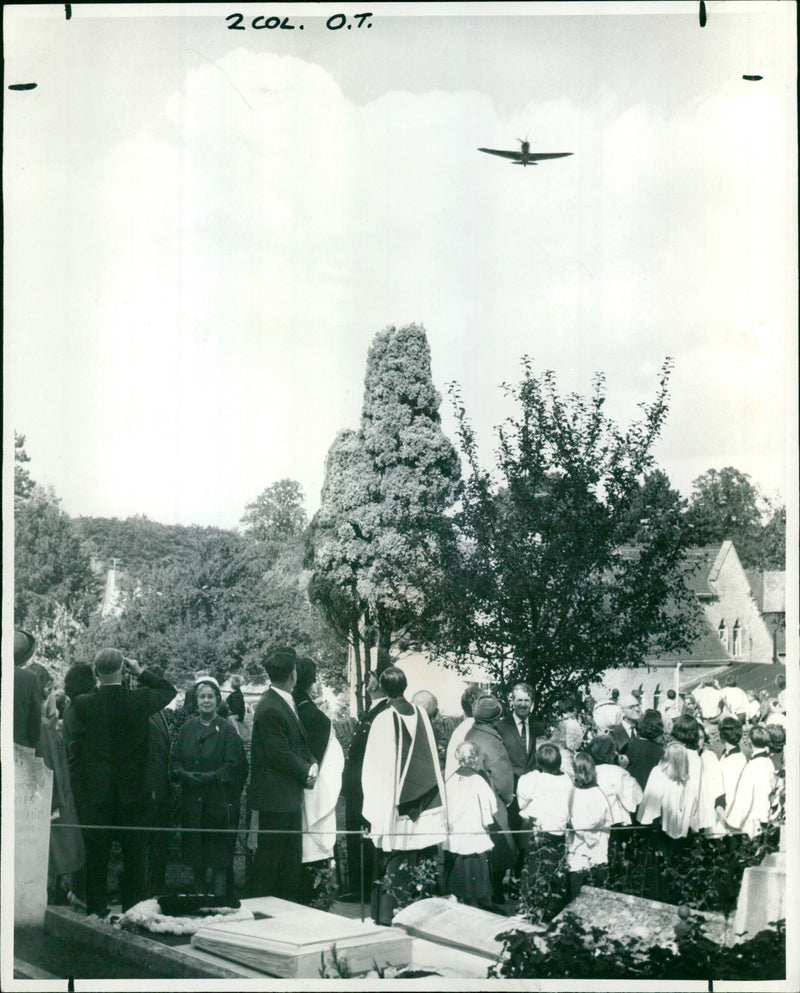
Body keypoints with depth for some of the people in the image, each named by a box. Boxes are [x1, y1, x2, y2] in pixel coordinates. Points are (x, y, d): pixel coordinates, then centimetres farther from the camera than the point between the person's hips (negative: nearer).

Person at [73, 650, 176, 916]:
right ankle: (133, 908, 13)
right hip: (132, 791, 0)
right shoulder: (140, 700, -9)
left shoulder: (83, 705, -10)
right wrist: (140, 671, 11)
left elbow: (77, 750, 0)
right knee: (134, 853, 9)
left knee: (96, 853, 8)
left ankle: (96, 908, 13)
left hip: (97, 791, 0)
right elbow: (169, 690, 11)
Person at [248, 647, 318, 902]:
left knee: (291, 860, 15)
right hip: (275, 797, -10)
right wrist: (306, 772, -8)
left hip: (291, 797, 10)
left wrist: (312, 764, 1)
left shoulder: (288, 703, 11)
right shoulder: (270, 709, -20)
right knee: (268, 858, -1)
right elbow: (279, 755, -20)